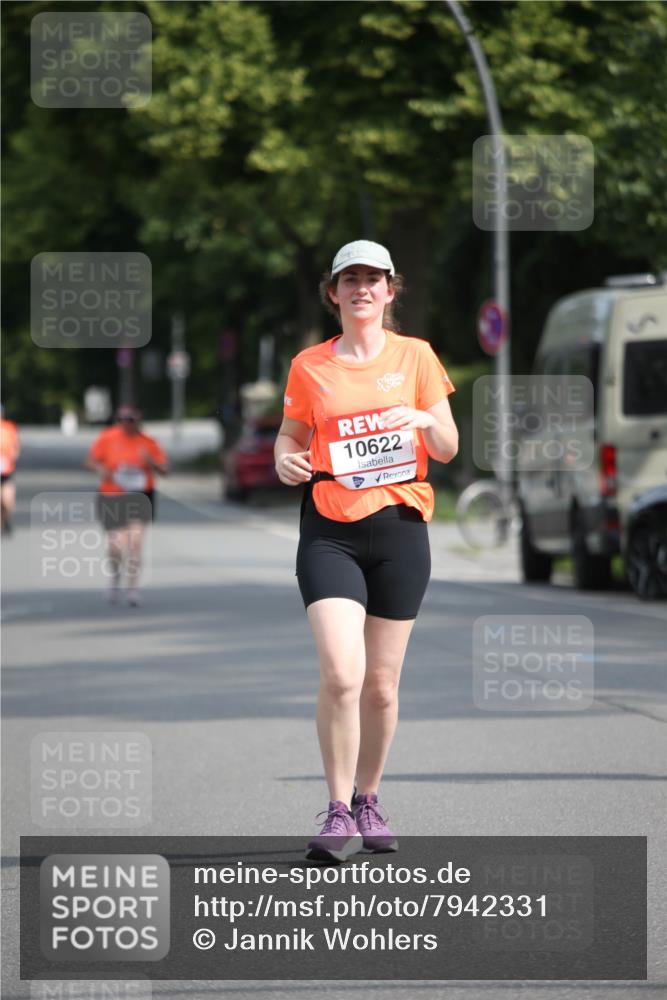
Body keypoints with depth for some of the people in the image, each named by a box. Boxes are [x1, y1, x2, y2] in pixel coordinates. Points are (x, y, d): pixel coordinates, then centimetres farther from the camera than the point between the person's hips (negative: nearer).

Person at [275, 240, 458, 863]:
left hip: (400, 528, 1)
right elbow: (290, 438, 15)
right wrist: (286, 461, -8)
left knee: (381, 685, 5)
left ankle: (368, 802, 26)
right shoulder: (309, 366, 6)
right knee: (340, 674, -17)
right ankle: (338, 814, -7)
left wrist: (423, 421, -15)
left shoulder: (415, 356, 6)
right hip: (330, 531, -1)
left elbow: (448, 449, 7)